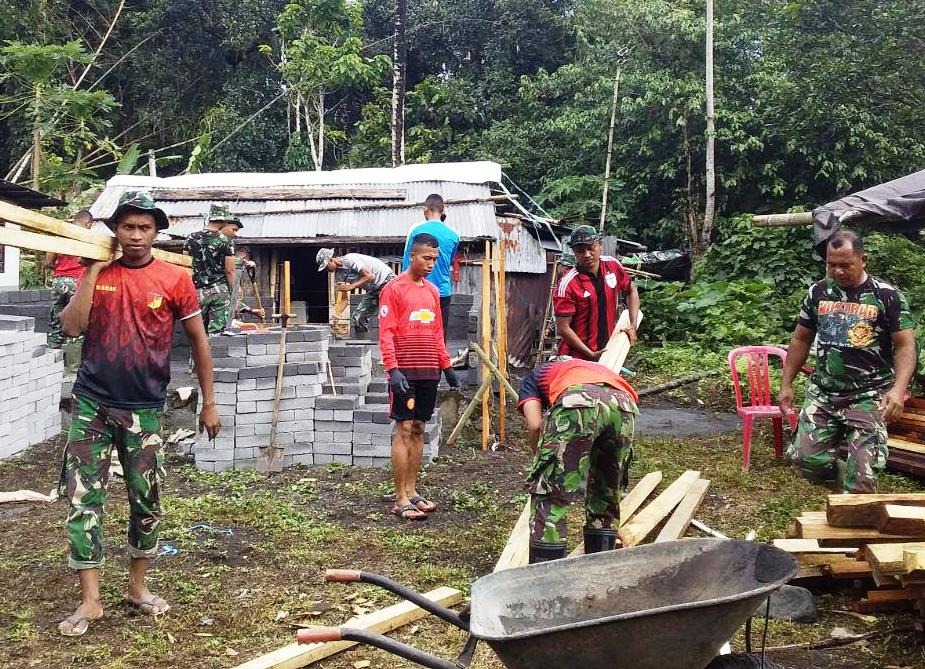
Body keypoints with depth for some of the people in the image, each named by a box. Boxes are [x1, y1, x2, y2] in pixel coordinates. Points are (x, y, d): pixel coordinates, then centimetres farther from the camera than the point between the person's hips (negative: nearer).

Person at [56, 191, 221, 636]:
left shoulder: (174, 278, -2)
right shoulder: (97, 272, 4)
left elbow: (198, 340, 4)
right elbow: (71, 328, -8)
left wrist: (209, 404, 4)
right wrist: (92, 270, -11)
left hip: (143, 408, -1)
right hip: (90, 403, 1)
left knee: (146, 502, 8)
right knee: (83, 498, 0)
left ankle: (137, 587, 27)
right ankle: (90, 600, 9)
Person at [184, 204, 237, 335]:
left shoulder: (191, 238, 5)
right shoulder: (226, 241, -5)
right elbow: (230, 271, -6)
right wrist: (231, 291, 4)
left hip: (198, 291, 3)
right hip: (220, 290, -3)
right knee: (217, 331, -2)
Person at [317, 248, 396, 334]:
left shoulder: (349, 259, -22)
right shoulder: (338, 275, 3)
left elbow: (370, 276, -25)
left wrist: (350, 287, -24)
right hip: (373, 289, 9)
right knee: (357, 317, 4)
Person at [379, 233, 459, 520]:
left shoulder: (433, 291, 14)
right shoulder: (394, 289, -6)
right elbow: (385, 334, -11)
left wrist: (447, 367, 17)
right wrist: (393, 370, -20)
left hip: (429, 373, 6)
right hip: (405, 373, -6)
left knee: (418, 430, 9)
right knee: (404, 430, -5)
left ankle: (411, 491, 17)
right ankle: (401, 500, -1)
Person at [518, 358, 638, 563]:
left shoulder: (533, 377, 34)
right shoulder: (591, 368, 46)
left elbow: (535, 425, 14)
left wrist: (541, 458, 32)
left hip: (578, 401, -5)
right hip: (624, 404, 5)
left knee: (548, 493, 7)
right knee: (607, 494, 23)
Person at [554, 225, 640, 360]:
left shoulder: (613, 265, -3)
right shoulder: (567, 284, -18)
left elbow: (631, 291, 15)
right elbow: (563, 328, -17)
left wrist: (633, 325, 4)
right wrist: (591, 354, -16)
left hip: (607, 351, 5)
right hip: (577, 357, -5)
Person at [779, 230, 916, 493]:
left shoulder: (886, 295, -7)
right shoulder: (818, 292, 4)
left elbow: (905, 345, -8)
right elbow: (800, 339, 13)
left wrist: (898, 389, -24)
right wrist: (786, 384, 9)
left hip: (868, 397, -4)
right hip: (822, 393, 4)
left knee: (863, 473, -9)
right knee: (806, 458, -2)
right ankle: (846, 475, 28)